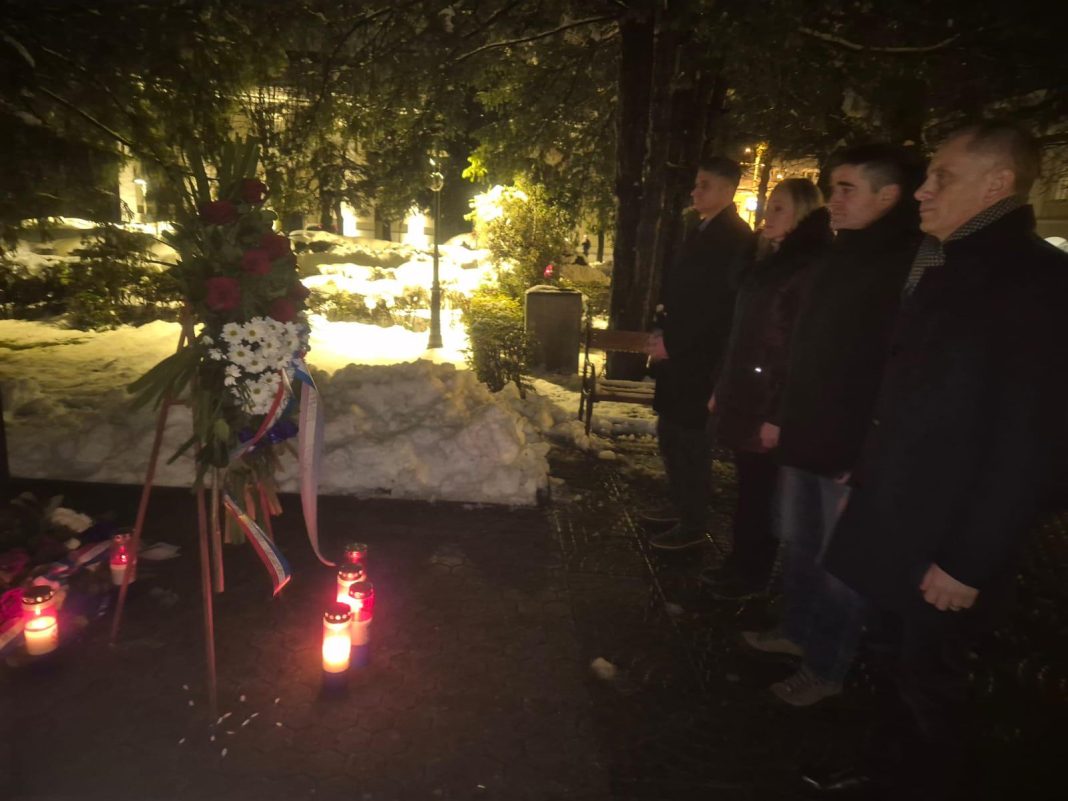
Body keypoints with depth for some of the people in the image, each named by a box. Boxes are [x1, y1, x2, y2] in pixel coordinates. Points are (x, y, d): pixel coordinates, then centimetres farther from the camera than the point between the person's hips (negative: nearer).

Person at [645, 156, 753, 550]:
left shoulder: (734, 238, -13)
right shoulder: (700, 233, 15)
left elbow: (720, 307, -20)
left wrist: (672, 342, -16)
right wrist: (662, 333, 7)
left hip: (698, 359, -9)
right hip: (678, 355, 9)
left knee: (687, 441, -1)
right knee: (673, 437, 14)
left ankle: (692, 526, 13)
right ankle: (684, 516, 28)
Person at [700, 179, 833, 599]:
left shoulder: (811, 270, -14)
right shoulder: (767, 262, 13)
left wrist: (779, 416, -20)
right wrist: (722, 388, 16)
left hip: (769, 406, -7)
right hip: (743, 398, 7)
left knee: (761, 493, 5)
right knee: (748, 488, 15)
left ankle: (752, 574, 20)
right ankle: (740, 563, 27)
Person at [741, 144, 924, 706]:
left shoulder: (908, 266, -15)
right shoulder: (841, 257, 11)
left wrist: (866, 461, -22)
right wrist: (784, 419, 15)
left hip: (851, 451, -8)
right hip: (805, 439, 8)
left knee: (839, 564, 6)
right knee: (798, 544, 20)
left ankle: (827, 667, 24)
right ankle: (797, 630, 40)